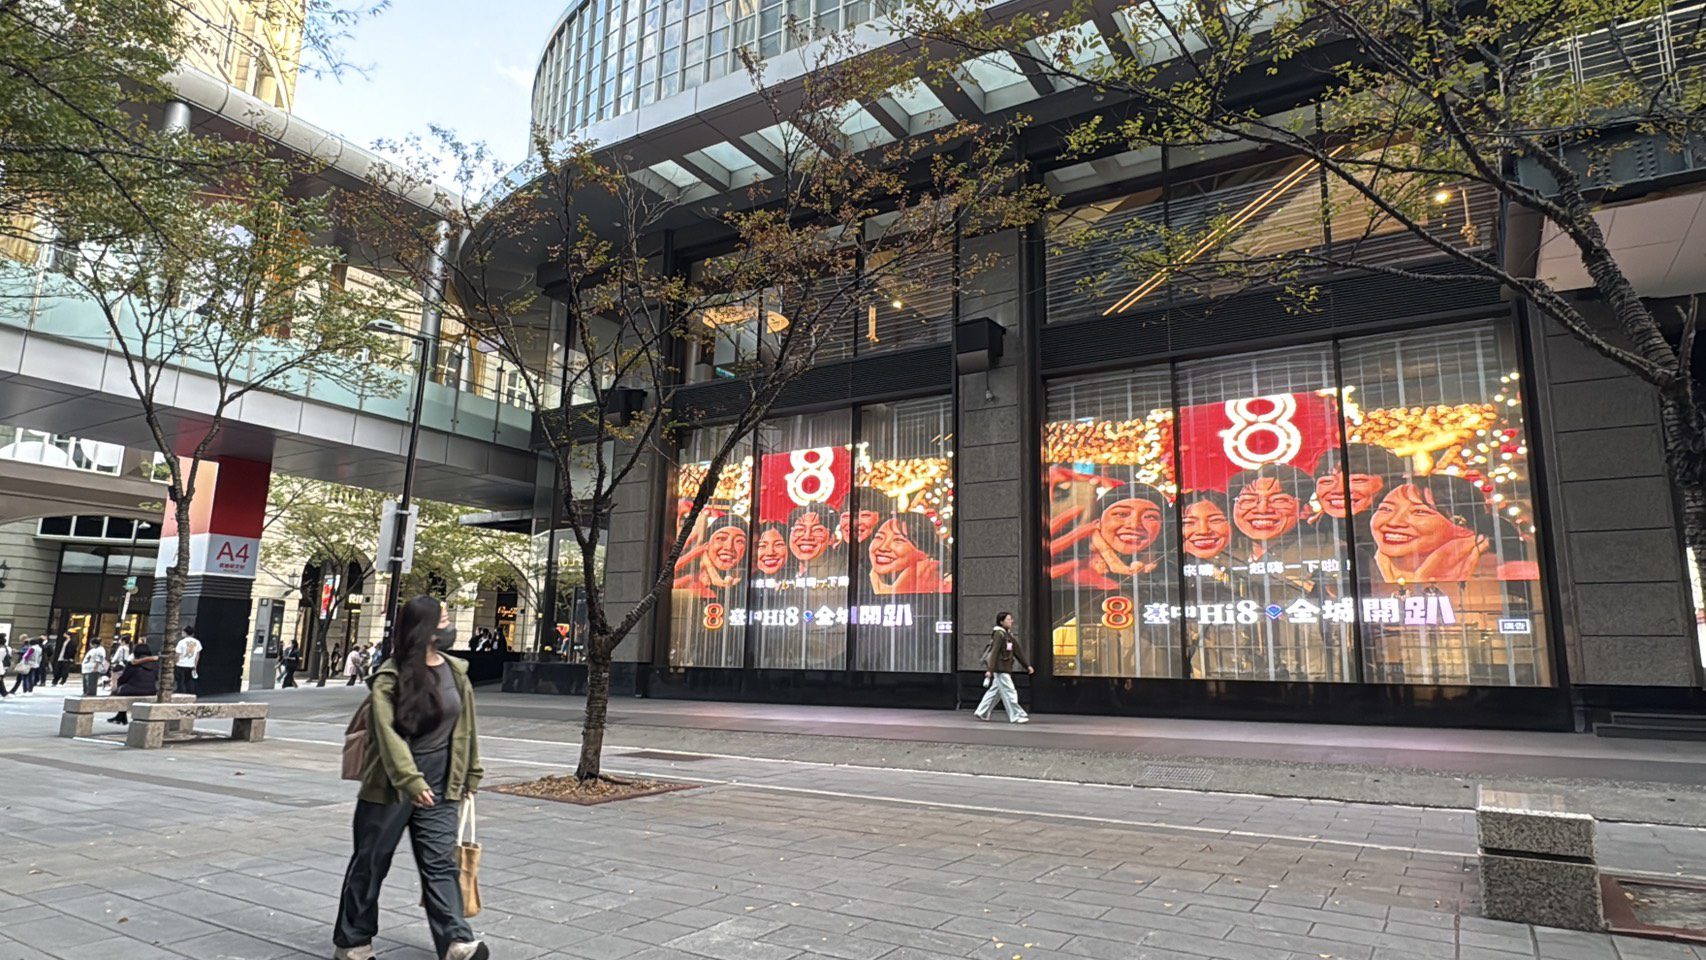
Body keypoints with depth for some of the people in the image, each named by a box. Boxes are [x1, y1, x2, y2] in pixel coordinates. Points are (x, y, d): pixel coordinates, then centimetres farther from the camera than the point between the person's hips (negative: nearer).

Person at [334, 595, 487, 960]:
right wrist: (410, 780, -30)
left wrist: (470, 774, 15)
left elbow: (466, 727, 11)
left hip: (439, 785, 4)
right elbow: (389, 733, -22)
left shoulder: (457, 672, 4)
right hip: (389, 784, -4)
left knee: (440, 862, 1)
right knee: (370, 862, 11)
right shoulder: (391, 676, -13)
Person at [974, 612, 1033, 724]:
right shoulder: (999, 634, -12)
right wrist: (990, 669, -22)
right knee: (1009, 692, -5)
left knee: (995, 691, 13)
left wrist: (1027, 666, 20)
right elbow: (994, 652, -18)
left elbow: (1017, 652, 19)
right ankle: (1016, 716, 0)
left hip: (1005, 668, 9)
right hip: (1000, 668, -9)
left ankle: (982, 713, 19)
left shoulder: (1009, 635, 15)